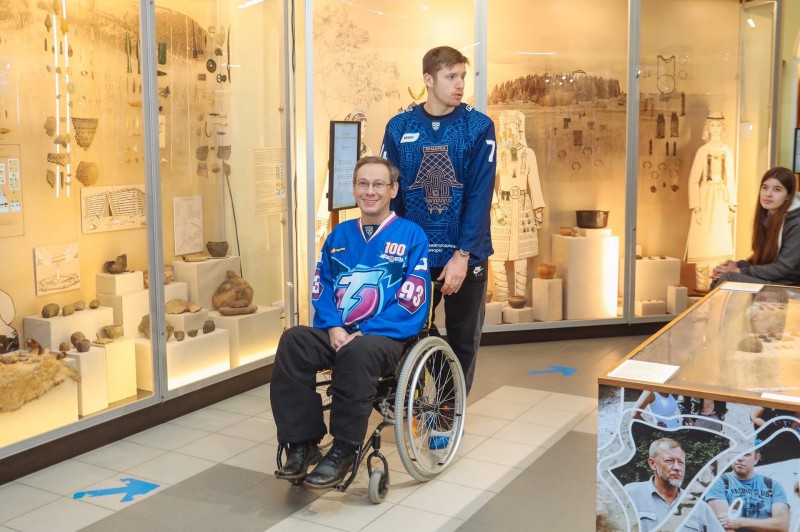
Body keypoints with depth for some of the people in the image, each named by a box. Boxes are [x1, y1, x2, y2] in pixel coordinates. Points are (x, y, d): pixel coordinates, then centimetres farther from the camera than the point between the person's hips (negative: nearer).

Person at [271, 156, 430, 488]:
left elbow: (412, 303, -6)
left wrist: (362, 333, -14)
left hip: (386, 337, -4)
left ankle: (343, 452, -23)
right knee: (292, 342, -25)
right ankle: (302, 444, -18)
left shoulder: (411, 236, 2)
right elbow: (321, 287, 12)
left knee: (357, 352, -38)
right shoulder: (339, 235, 17)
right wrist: (333, 327, -8)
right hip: (337, 333, 5)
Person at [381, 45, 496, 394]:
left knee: (463, 339, 11)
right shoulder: (400, 127, 0)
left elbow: (480, 196, -10)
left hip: (466, 255, -1)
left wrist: (462, 254, -16)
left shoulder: (479, 127, -4)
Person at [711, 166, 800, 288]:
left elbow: (781, 269, -19)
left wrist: (739, 271, -16)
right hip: (768, 279, 8)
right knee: (719, 277, -14)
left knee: (729, 278, -25)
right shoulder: (766, 216, 9)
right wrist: (738, 265, -4)